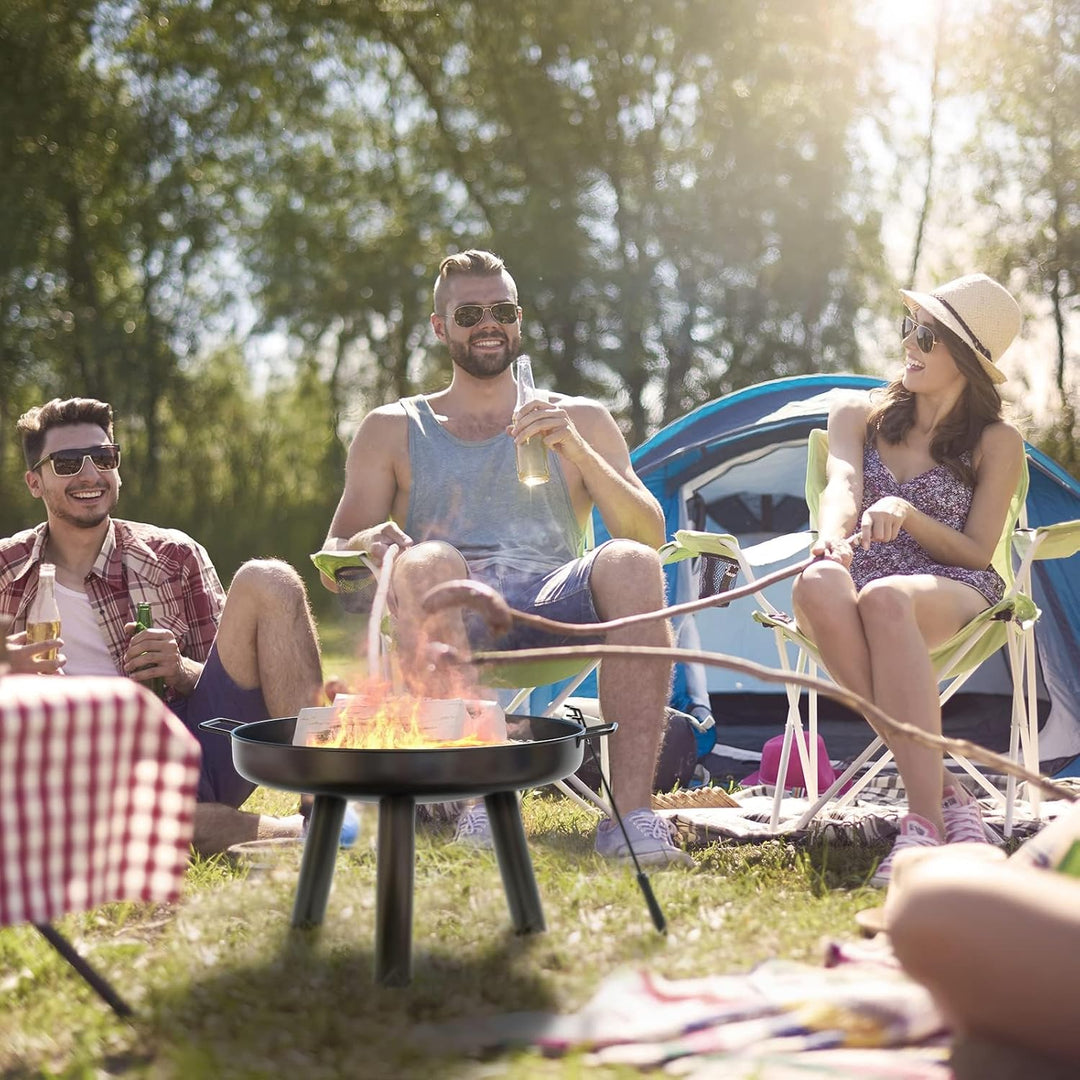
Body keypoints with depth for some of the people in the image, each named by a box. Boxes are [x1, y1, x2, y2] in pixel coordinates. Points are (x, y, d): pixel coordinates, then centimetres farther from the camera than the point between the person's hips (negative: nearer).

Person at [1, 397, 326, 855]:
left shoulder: (174, 555, 12)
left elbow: (240, 679, 14)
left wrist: (182, 672, -8)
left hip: (201, 743, 2)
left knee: (265, 581, -13)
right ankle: (291, 833, -32)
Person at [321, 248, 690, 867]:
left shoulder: (580, 419, 22)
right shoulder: (393, 430, 22)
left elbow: (650, 536, 9)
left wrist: (578, 452, -7)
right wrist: (367, 546, -10)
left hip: (554, 604, 1)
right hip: (451, 620, -1)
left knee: (629, 562, -32)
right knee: (428, 562, -35)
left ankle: (632, 813, -37)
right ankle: (478, 805, -40)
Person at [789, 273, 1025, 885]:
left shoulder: (996, 443, 5)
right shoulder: (859, 414, 13)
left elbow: (978, 554, 1)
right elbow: (841, 486, -7)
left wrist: (906, 513, -17)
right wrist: (833, 537, -32)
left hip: (954, 594, -2)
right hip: (864, 584, 3)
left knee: (884, 599, -42)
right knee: (817, 587, -38)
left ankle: (925, 818, -47)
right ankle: (946, 792, -41)